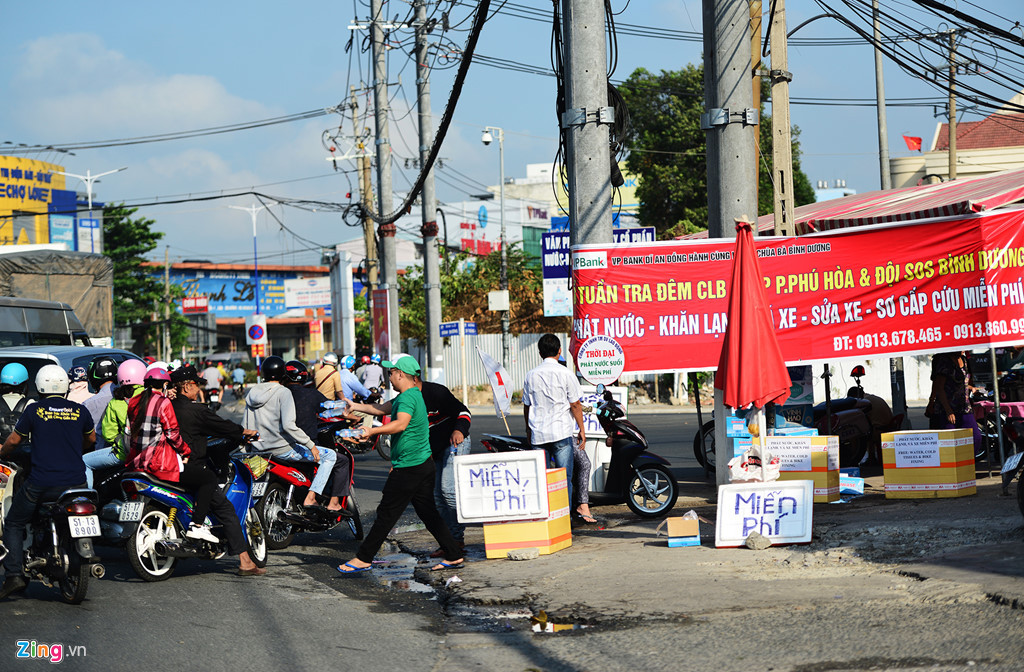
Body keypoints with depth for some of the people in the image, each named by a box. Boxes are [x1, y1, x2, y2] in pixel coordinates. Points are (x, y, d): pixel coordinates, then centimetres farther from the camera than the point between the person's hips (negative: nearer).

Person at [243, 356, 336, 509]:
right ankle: (310, 498, -13)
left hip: (259, 449, 8)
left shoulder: (252, 392, 8)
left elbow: (244, 427, 9)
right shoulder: (282, 392, -13)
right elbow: (288, 425, -24)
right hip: (281, 449, -8)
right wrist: (310, 445, -18)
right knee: (330, 456, -1)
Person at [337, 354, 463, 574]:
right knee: (428, 513, 12)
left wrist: (373, 431, -40)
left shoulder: (408, 397, -16)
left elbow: (401, 424, -34)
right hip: (424, 463, 10)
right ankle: (453, 555, 11)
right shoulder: (414, 395, 17)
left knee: (386, 514, -3)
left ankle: (363, 558, 3)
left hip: (408, 468, -10)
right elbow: (383, 409, 29)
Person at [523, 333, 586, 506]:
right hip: (561, 432, -3)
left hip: (538, 434, 3)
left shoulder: (531, 375, 7)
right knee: (564, 478, 1)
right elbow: (575, 405, -3)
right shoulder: (565, 373, -5)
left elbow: (526, 406, 14)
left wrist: (528, 430, 26)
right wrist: (582, 429, 6)